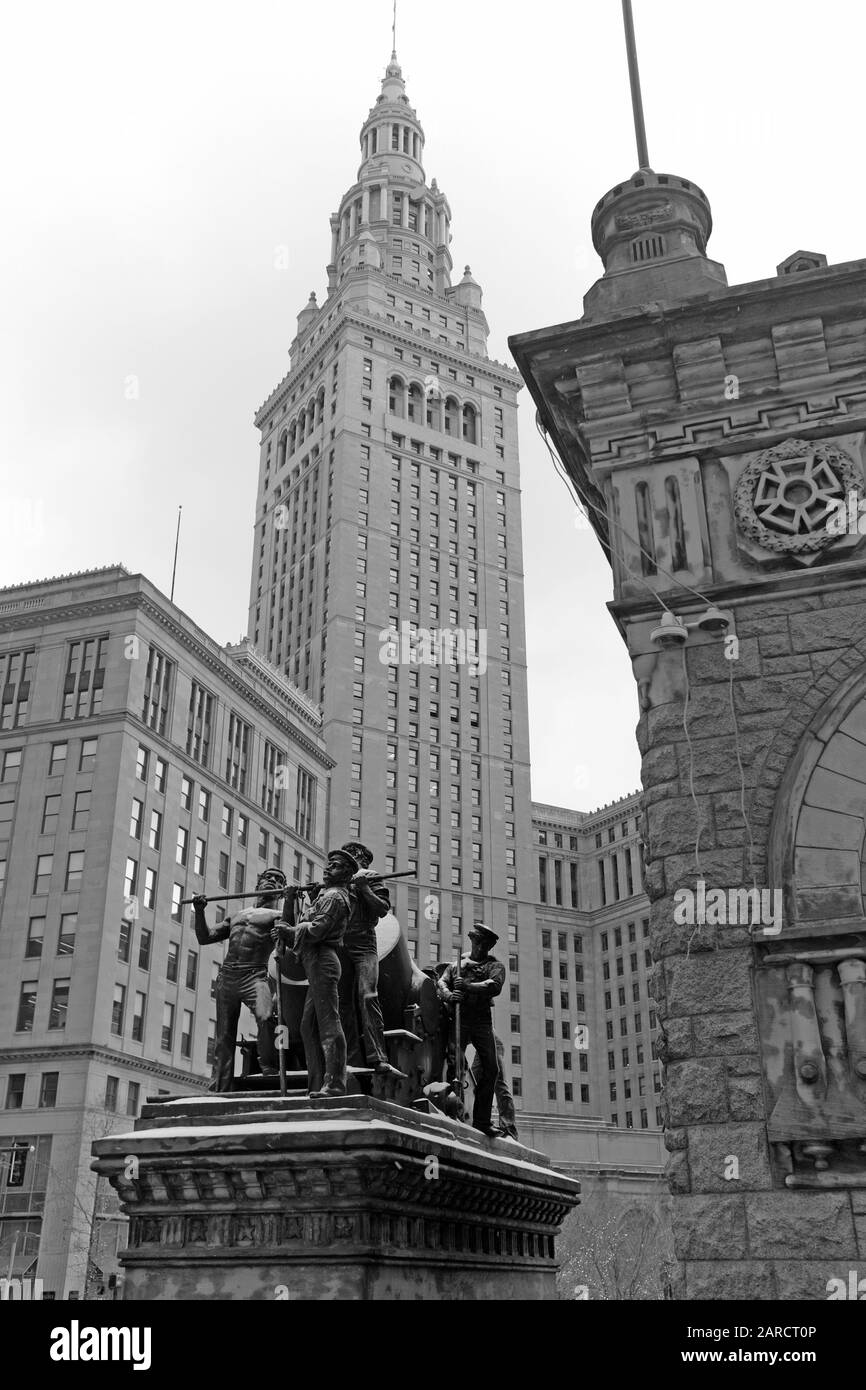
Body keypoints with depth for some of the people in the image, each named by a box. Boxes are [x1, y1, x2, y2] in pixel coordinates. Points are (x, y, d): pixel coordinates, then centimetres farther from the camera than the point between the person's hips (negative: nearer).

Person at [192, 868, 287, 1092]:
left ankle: (269, 1068, -15)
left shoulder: (277, 915, 12)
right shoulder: (236, 916, 27)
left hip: (255, 975, -5)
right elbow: (205, 938, 24)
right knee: (224, 1036, 3)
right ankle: (219, 1090, 7)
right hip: (226, 975, 5)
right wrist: (199, 911, 11)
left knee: (265, 1017, -31)